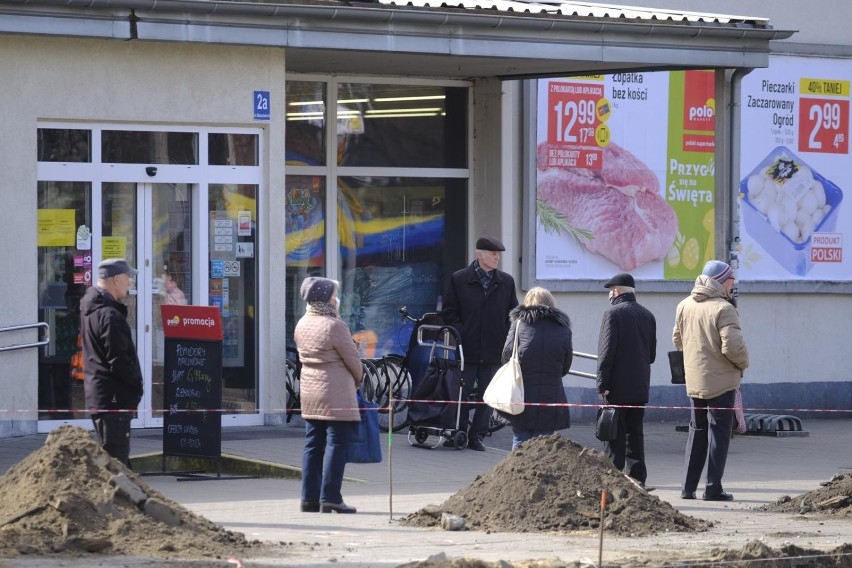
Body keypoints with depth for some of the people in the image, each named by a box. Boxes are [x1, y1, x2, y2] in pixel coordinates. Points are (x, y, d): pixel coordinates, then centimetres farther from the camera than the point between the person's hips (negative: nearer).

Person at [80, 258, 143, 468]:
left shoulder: (90, 308, 14)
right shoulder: (110, 315, -17)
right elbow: (119, 361, -21)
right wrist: (137, 384, -5)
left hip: (96, 394, 10)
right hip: (114, 397, -10)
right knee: (116, 460, -10)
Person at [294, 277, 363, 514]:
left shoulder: (302, 325, 8)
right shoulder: (335, 326, -15)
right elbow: (352, 359, -9)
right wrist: (357, 379, 12)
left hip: (309, 392, 8)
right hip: (335, 394, -8)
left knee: (313, 444, 10)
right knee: (336, 444, -4)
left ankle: (309, 498, 10)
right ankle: (330, 498, -7)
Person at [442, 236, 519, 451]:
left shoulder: (506, 282, 8)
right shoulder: (459, 279, 1)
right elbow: (449, 312, 3)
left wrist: (507, 340, 0)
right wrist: (459, 334, -8)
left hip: (494, 352, 2)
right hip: (466, 350, -2)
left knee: (487, 396, 4)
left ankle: (477, 436, 11)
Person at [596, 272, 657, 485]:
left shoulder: (613, 314, -10)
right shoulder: (647, 316, 10)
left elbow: (606, 352, -14)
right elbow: (652, 354, 13)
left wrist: (602, 384, -13)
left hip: (618, 387, -6)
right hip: (640, 387, 6)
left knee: (615, 435, -3)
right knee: (635, 433, 11)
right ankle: (637, 480, 10)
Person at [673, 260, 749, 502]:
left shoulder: (684, 306, 5)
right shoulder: (723, 309, -18)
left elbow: (678, 339, 16)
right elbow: (732, 346, -24)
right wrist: (743, 363, -5)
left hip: (694, 381, 7)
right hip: (721, 381, -7)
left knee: (697, 431, 16)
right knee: (719, 432, 0)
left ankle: (689, 487, 16)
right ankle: (713, 487, -1)